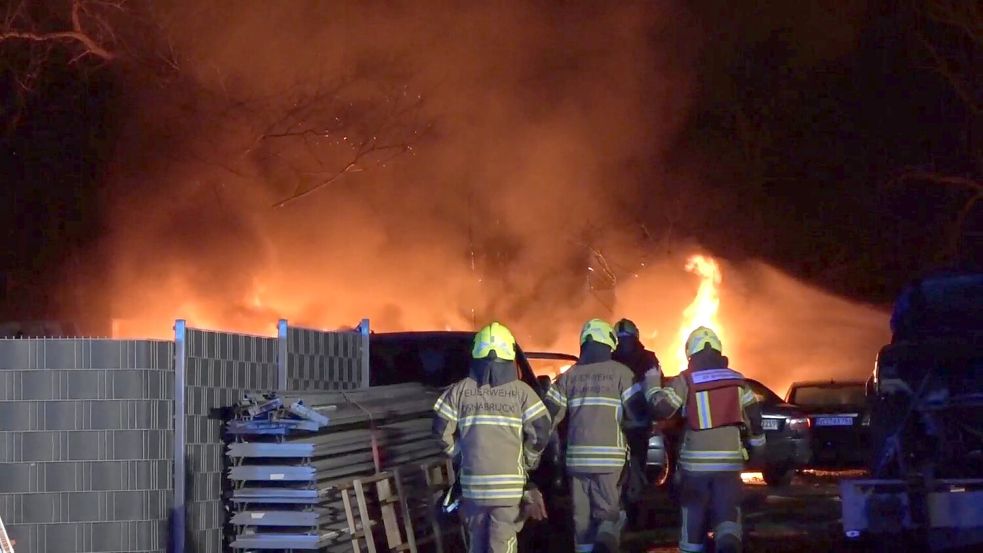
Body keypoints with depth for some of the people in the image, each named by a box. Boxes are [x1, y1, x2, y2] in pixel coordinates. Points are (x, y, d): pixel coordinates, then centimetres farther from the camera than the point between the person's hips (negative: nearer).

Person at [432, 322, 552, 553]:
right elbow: (541, 431, -6)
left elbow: (442, 430, 3)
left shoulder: (460, 391, 3)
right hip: (509, 483, -2)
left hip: (472, 480, 2)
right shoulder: (521, 391, -3)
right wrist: (528, 461, 10)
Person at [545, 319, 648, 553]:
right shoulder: (620, 372, -1)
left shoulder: (569, 376, 9)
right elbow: (639, 412, -5)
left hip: (577, 455, 3)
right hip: (609, 455, -3)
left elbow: (549, 415, 7)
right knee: (609, 511, 1)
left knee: (582, 516, 10)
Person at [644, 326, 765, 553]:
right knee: (727, 513, -2)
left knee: (694, 516, 10)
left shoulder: (686, 380, -3)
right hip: (729, 460, 2)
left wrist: (652, 382, 8)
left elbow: (660, 409, -8)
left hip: (696, 460, -2)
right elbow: (753, 415, 14)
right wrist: (757, 444, 26)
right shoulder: (737, 380, 9)